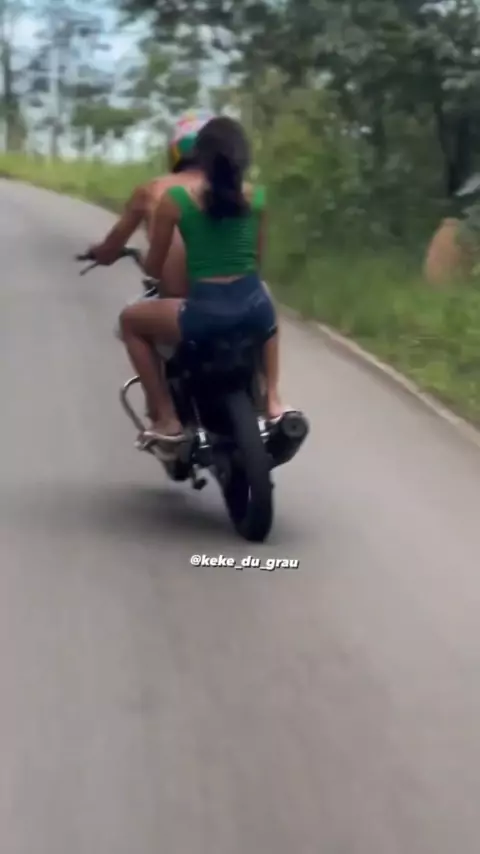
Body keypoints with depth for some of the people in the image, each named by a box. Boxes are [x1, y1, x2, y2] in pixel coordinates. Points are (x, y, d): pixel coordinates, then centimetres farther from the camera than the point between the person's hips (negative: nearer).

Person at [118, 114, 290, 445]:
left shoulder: (175, 196, -5)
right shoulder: (256, 196, 5)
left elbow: (153, 267, 3)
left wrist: (145, 259, 27)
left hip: (206, 313, -4)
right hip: (253, 307, 4)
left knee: (131, 321, 22)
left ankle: (168, 419, 16)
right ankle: (273, 399, 35)